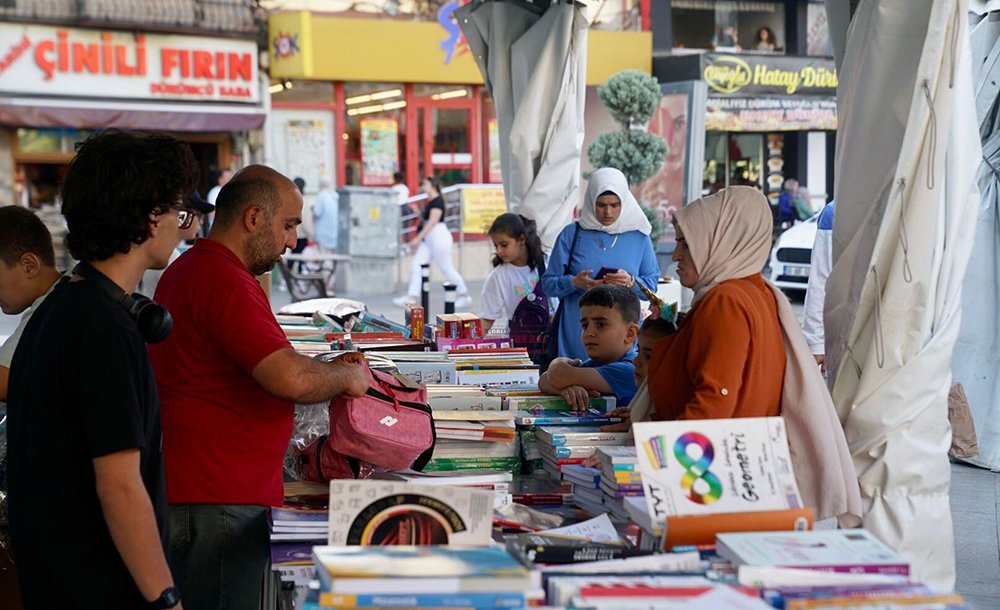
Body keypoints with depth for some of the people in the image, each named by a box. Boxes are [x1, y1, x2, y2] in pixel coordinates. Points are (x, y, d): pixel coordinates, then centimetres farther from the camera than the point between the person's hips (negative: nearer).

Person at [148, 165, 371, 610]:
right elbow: (291, 381, -25)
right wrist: (346, 378, -5)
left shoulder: (188, 271, 18)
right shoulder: (225, 281, -17)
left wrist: (326, 370, 16)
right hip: (218, 503, -11)